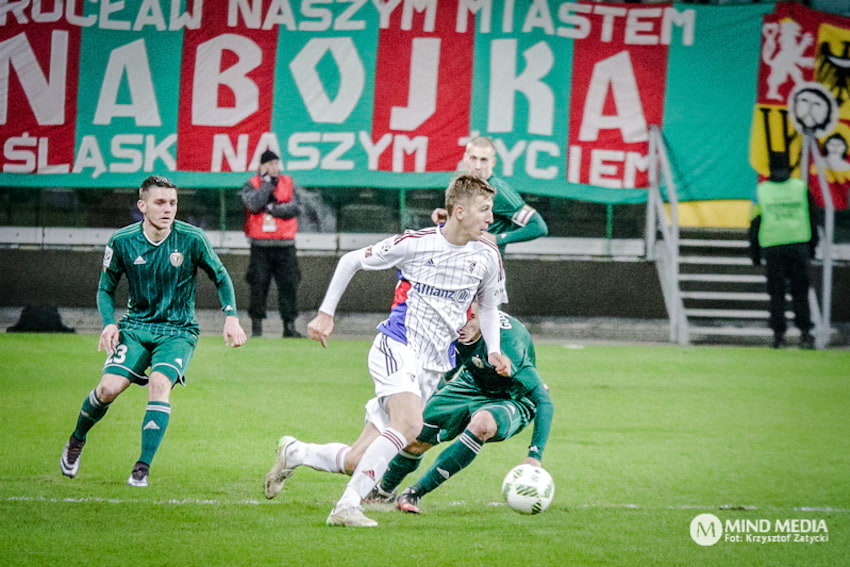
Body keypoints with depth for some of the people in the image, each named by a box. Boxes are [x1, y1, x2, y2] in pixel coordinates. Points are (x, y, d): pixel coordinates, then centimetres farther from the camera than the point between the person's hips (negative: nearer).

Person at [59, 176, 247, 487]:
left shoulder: (192, 238, -10)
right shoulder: (122, 241, -7)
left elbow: (221, 277, 5)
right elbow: (105, 289, 7)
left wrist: (231, 317, -7)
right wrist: (109, 323, -10)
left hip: (178, 330, -1)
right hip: (136, 326, 1)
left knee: (160, 383, -28)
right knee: (109, 388, -17)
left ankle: (143, 467, -20)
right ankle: (76, 441, 15)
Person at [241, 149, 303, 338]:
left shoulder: (290, 184, 9)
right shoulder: (251, 185, 4)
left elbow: (295, 208, -4)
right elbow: (254, 204, -15)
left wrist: (272, 208, -11)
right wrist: (267, 182, -9)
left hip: (285, 245, 1)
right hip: (260, 245, -1)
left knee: (289, 284, -2)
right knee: (258, 285, -2)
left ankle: (289, 326, 2)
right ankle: (256, 326, 4)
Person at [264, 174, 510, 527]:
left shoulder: (487, 256, 4)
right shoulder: (415, 244, -9)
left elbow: (488, 306, 23)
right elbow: (351, 261, 4)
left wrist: (493, 351, 6)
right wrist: (325, 314, 3)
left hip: (433, 366, 5)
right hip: (396, 346, -5)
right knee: (409, 423, -33)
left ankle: (293, 453, 25)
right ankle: (347, 507, -28)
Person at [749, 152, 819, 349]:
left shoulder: (761, 191, 0)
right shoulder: (801, 188, 1)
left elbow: (754, 224, 2)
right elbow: (812, 219, 6)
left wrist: (755, 252, 9)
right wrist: (812, 246, 16)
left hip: (772, 248, 0)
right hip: (799, 246, 0)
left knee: (776, 294, 6)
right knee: (800, 292, 6)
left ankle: (779, 335, 4)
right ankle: (805, 333, -2)